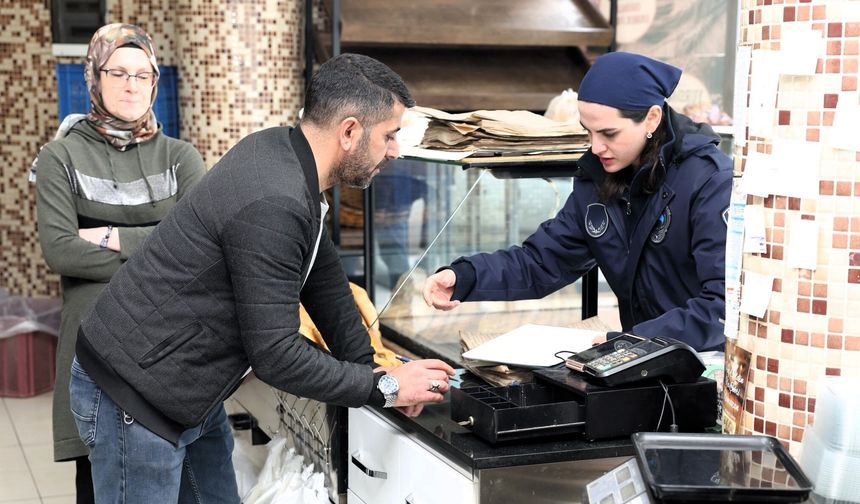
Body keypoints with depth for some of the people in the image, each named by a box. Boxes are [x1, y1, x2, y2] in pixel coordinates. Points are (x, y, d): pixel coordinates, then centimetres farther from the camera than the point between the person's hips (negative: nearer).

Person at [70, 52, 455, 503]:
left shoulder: (281, 148, -1)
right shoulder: (272, 205, -30)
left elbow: (322, 274, 9)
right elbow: (276, 356, -26)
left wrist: (370, 366, 6)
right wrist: (384, 388, -16)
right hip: (134, 398, -9)